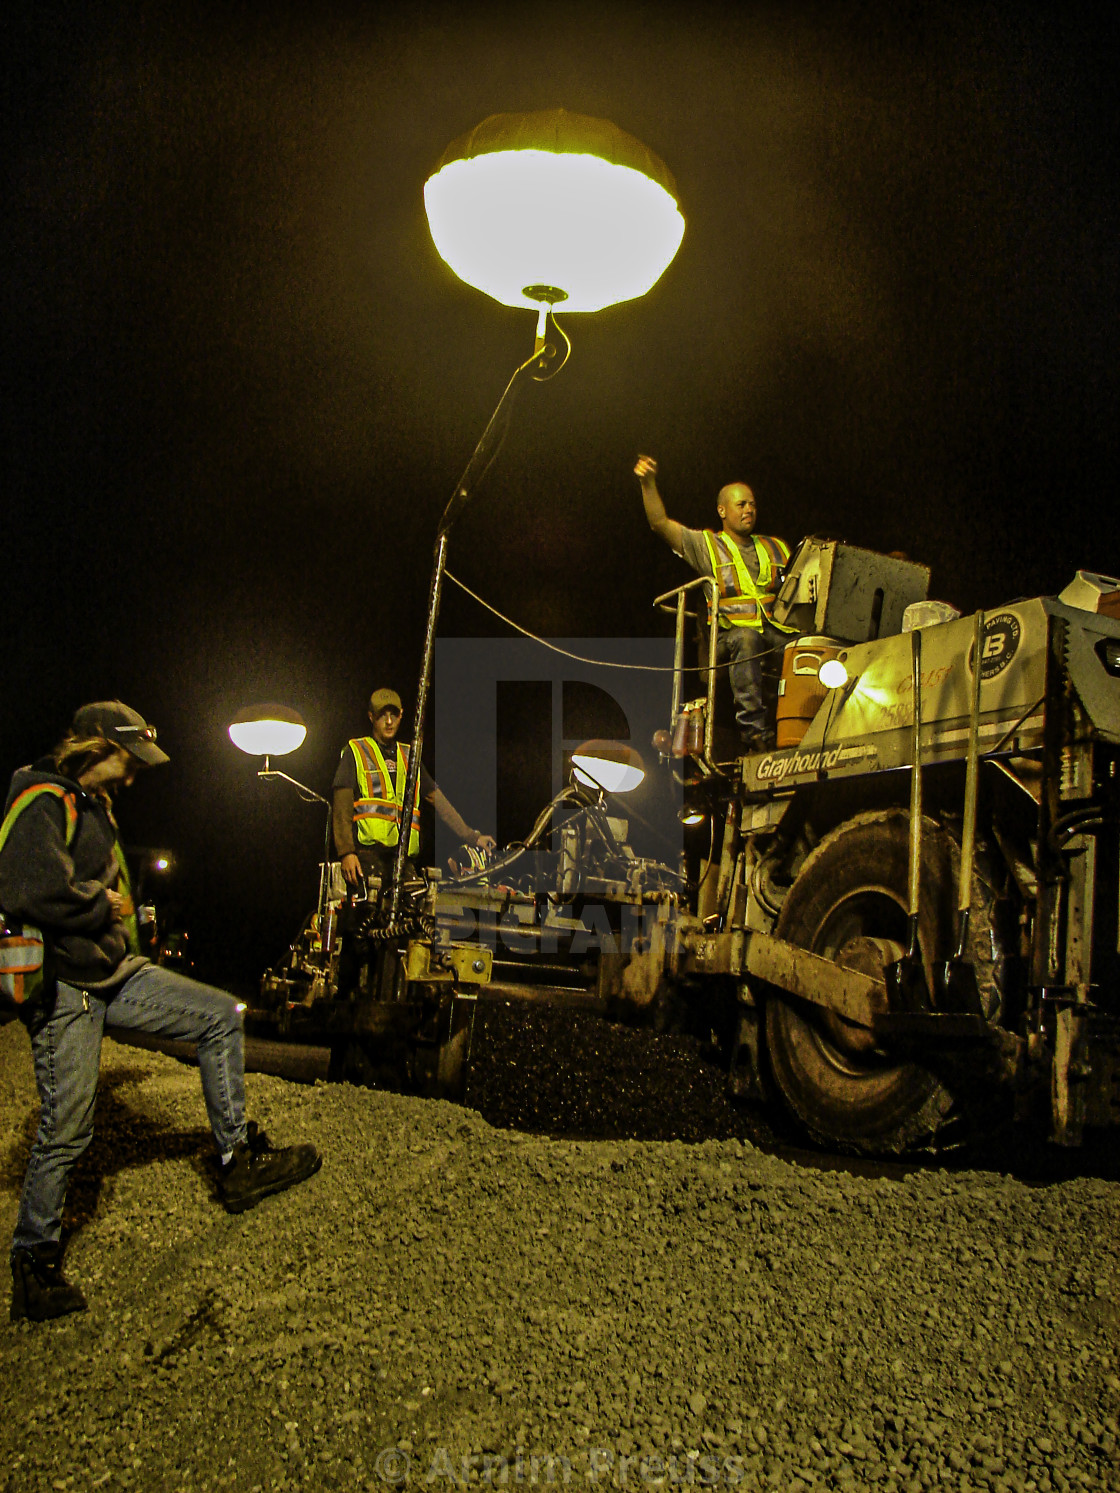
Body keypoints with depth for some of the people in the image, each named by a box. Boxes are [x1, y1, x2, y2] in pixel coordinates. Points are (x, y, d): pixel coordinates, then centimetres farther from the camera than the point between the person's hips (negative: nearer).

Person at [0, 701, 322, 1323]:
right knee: (67, 1126, -3)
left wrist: (113, 907, 10)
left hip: (116, 973, 9)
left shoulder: (94, 805, 16)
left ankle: (238, 1161, 10)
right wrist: (102, 905, -16)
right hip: (64, 989, -9)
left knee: (221, 1016, 4)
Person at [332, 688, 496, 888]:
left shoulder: (409, 757, 23)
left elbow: (437, 799, 20)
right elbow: (341, 806, 1)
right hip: (369, 849, -4)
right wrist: (346, 852, -11)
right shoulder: (355, 751, 10)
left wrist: (472, 836, 12)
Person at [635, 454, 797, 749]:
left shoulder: (776, 548, 27)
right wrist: (648, 484, -8)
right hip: (730, 634, -3)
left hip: (777, 632, 3)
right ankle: (754, 730, -41)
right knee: (746, 639, -39)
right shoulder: (707, 545, 14)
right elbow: (660, 523, 4)